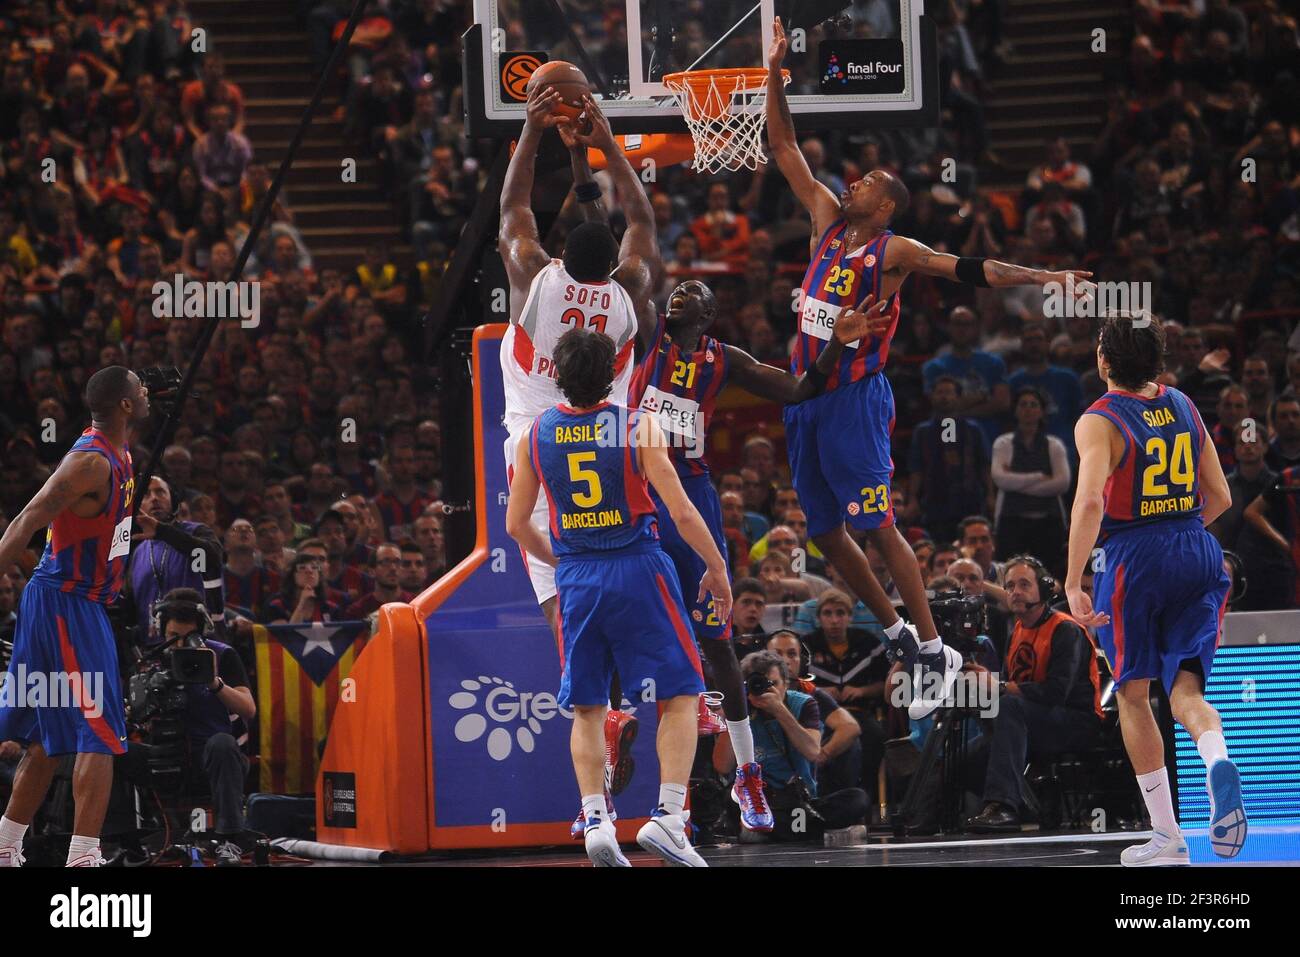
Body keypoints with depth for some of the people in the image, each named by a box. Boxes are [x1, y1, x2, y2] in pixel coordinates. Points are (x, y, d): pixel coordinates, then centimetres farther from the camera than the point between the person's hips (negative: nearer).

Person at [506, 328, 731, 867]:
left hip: (576, 579, 3)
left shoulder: (537, 435, 1)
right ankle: (667, 817, -8)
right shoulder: (637, 428, -9)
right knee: (681, 696, 5)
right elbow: (682, 512, -12)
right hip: (638, 570, -3)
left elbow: (516, 525, 7)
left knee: (587, 709, 12)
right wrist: (717, 569, 2)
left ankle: (596, 822, 0)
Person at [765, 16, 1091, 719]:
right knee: (825, 531, 10)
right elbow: (784, 148, 10)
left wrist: (1045, 278, -21)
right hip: (805, 397, 7)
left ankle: (934, 652, -7)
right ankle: (895, 633, 24)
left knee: (879, 529, -10)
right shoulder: (828, 222, 9)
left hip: (854, 399, -7)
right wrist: (774, 74, 3)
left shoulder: (893, 252, -7)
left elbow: (971, 270, -12)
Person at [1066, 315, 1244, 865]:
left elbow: (1090, 501, -25)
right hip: (1198, 554, 4)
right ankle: (1218, 762, -32)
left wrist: (1072, 584, -25)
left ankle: (1167, 838, 11)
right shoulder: (1183, 407, 9)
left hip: (1132, 557, -4)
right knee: (1185, 688, 4)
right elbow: (1220, 498, 13)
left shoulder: (1098, 422, -9)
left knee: (1133, 695, 12)